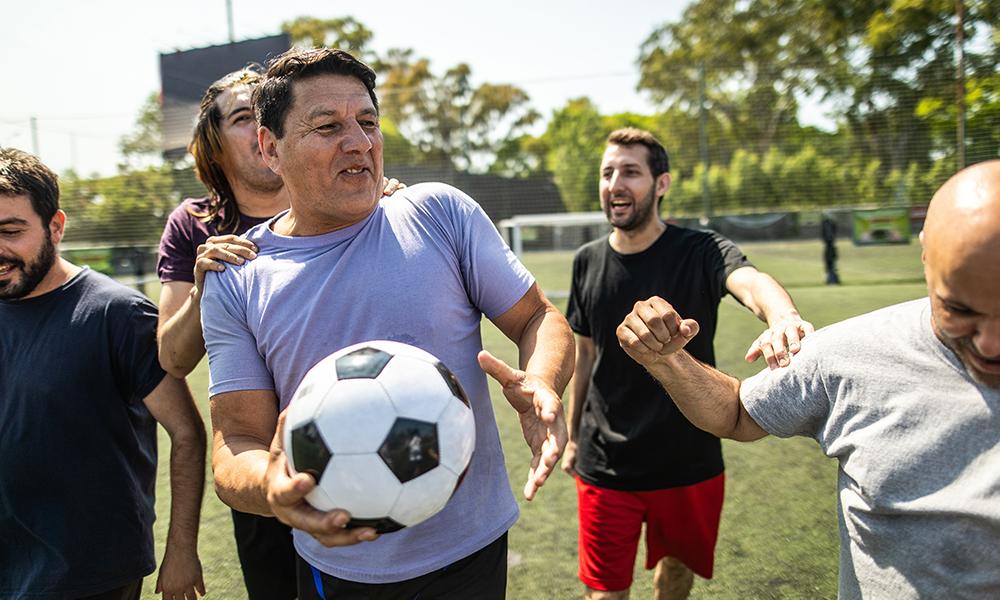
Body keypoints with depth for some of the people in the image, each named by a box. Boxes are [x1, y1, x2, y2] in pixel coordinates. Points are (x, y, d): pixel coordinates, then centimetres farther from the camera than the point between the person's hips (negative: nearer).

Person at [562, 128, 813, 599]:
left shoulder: (699, 252, -12)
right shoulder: (588, 261, -2)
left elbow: (750, 282, -35)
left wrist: (783, 316, -58)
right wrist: (573, 436, 13)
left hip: (688, 463, -1)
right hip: (605, 466, 1)